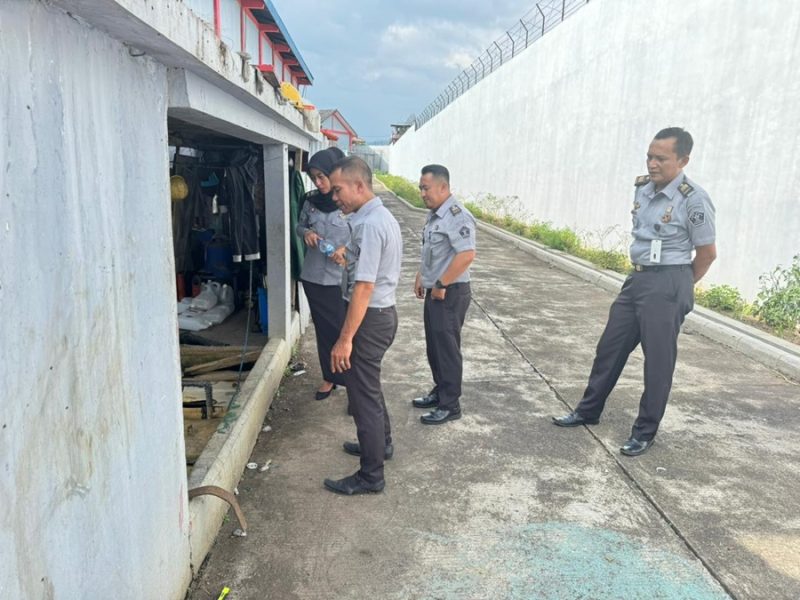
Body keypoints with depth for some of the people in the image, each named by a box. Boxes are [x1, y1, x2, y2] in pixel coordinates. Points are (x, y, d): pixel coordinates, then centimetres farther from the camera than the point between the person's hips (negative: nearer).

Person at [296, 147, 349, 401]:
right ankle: (330, 377, 31)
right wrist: (306, 233, -5)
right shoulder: (311, 201, 2)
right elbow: (300, 225, 18)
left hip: (342, 279, -4)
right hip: (314, 277, 4)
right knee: (324, 329, 15)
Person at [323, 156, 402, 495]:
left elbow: (364, 287, -27)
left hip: (369, 317, -10)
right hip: (383, 312, 10)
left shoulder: (369, 224, -23)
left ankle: (371, 476, 15)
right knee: (369, 385, 25)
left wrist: (345, 339, -25)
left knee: (363, 394, 1)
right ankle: (381, 443, 45)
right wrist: (348, 258, 14)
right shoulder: (382, 216, 10)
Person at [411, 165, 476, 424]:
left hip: (450, 293, -9)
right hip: (434, 291, 9)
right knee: (434, 345, 17)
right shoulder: (434, 214, 11)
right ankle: (440, 391, 32)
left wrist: (441, 284, -22)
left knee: (447, 348, -1)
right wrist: (421, 277, 17)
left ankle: (450, 405, 11)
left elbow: (467, 255, -28)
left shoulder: (457, 216, -20)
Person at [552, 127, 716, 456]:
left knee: (658, 361, 4)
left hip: (667, 285, -7)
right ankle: (588, 411, 31)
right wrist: (642, 275, 17)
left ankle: (645, 432, 20)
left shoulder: (693, 199, -16)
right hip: (637, 278, 8)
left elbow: (707, 252, -8)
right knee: (610, 347, 14)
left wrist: (680, 286, 6)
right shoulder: (642, 188, 5)